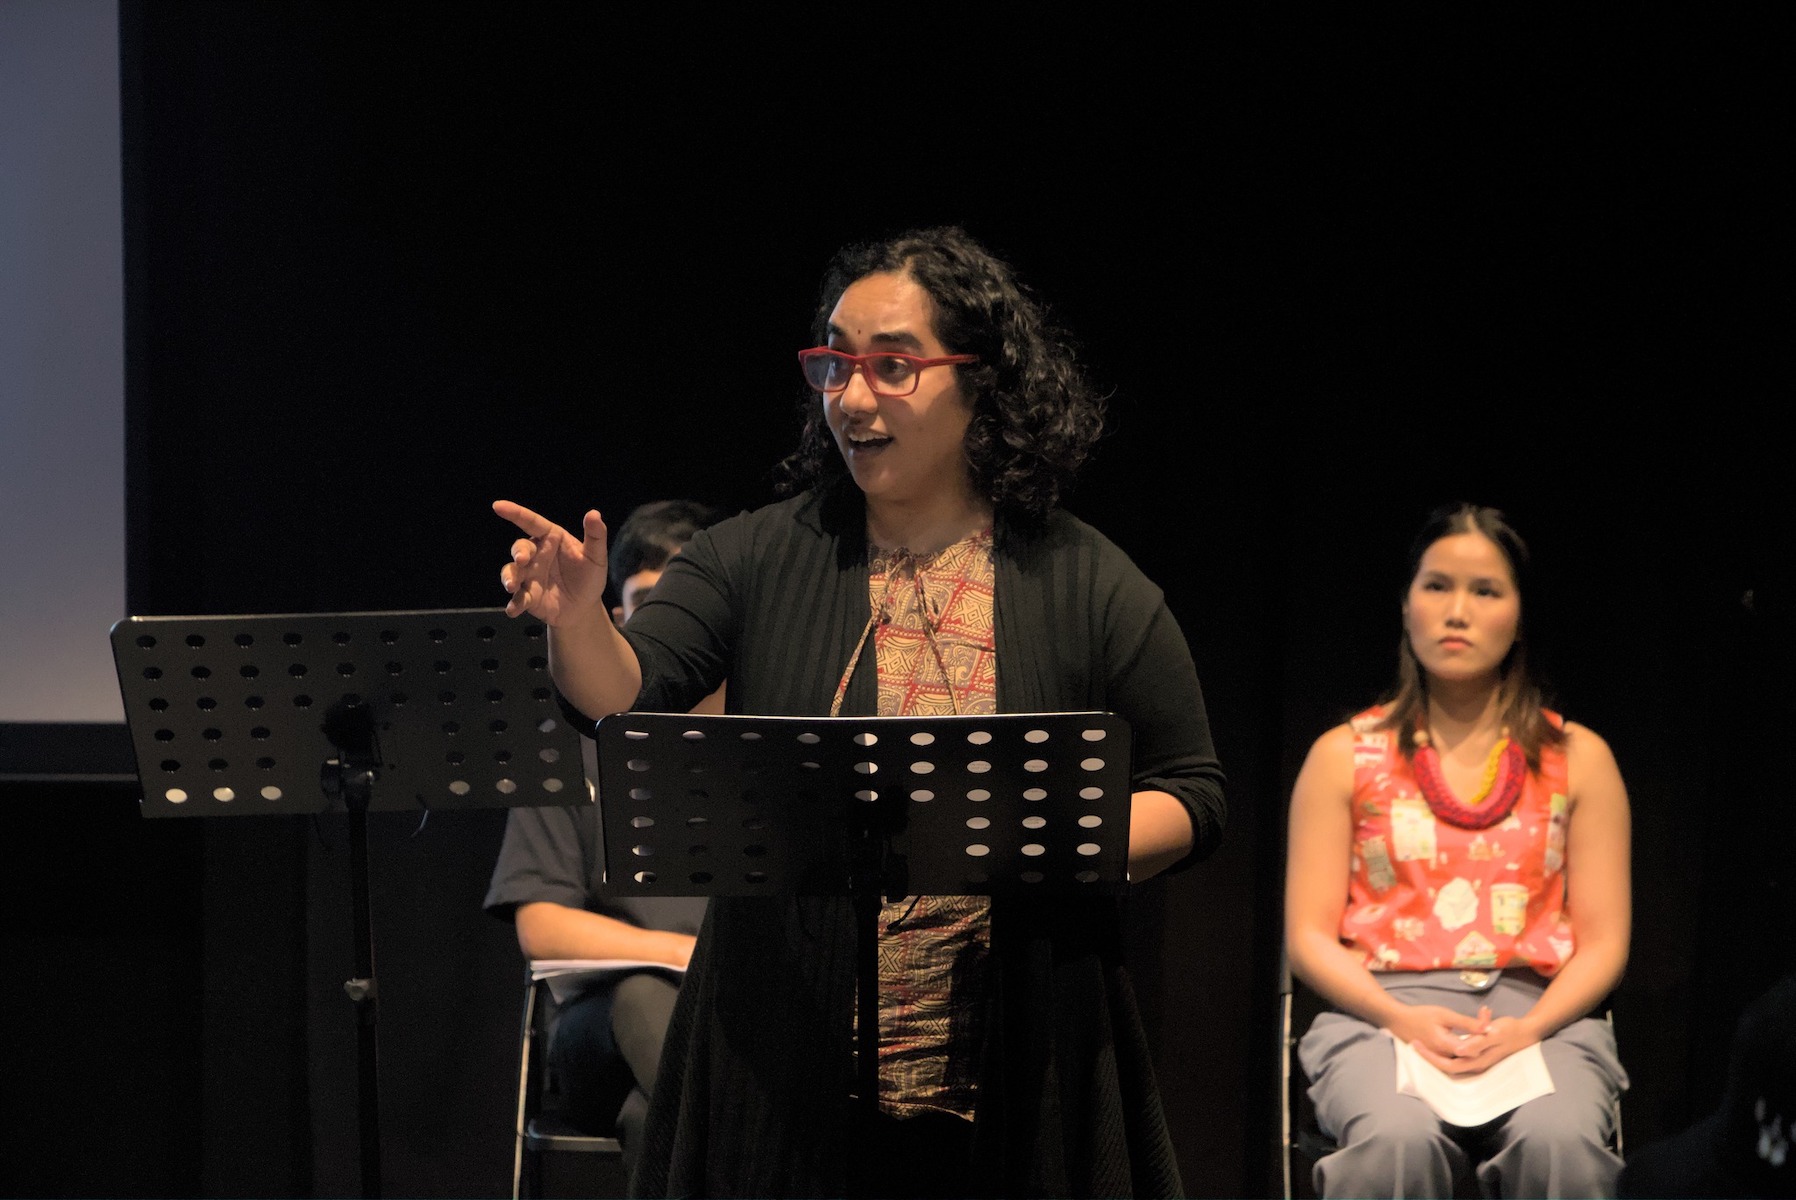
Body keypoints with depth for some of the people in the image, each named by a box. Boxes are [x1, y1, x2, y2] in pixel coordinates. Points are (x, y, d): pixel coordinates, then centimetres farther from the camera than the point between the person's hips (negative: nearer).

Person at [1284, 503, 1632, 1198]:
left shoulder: (1578, 760, 15)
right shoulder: (1344, 756, 13)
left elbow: (1604, 940, 10)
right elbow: (1308, 936, 8)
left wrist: (1528, 1030, -10)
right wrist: (1402, 1018, -12)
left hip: (1538, 1014, 1)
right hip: (1383, 1010, 0)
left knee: (1559, 1142, -35)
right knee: (1397, 1141, -36)